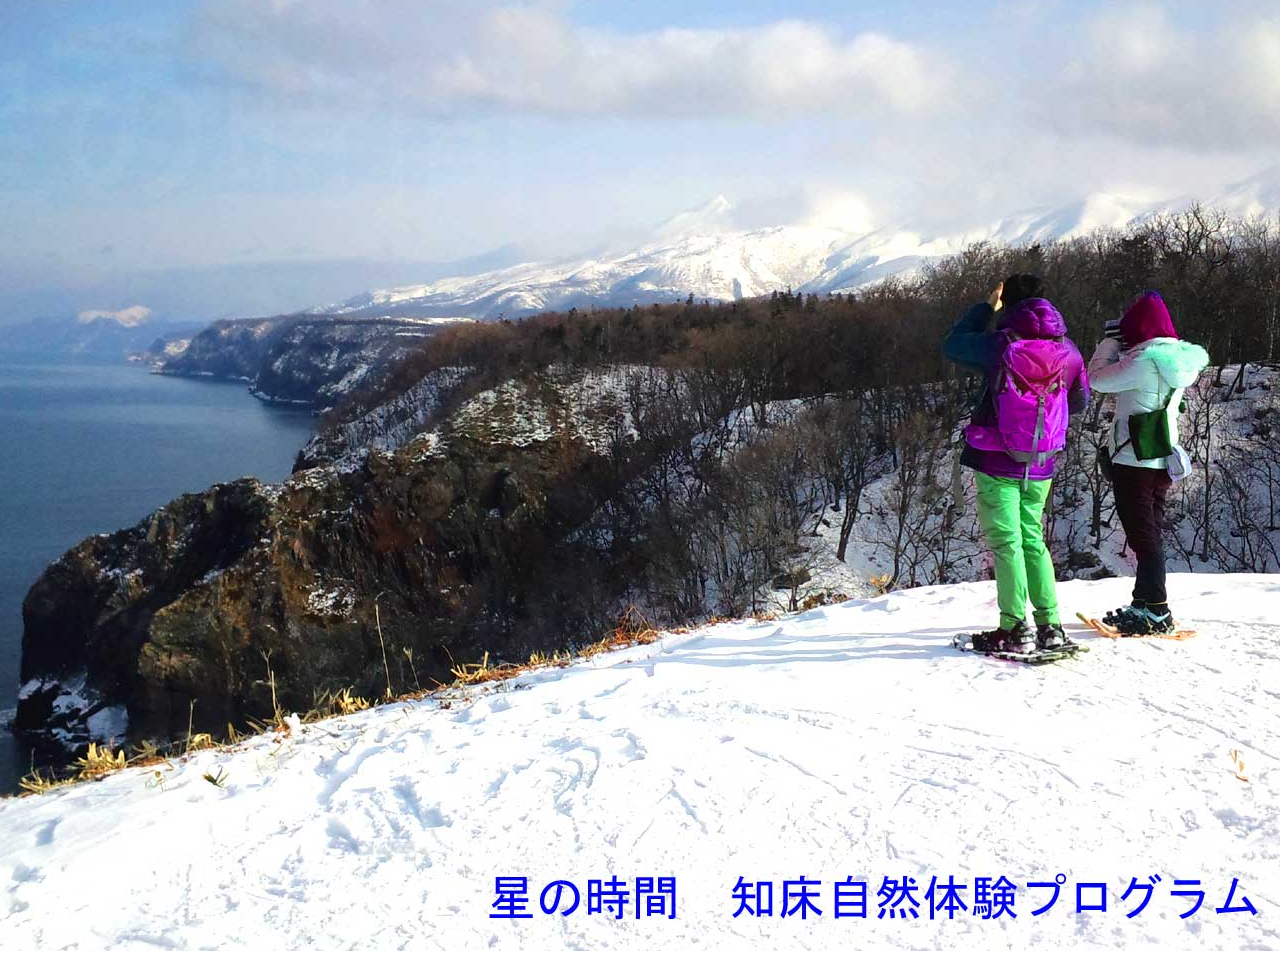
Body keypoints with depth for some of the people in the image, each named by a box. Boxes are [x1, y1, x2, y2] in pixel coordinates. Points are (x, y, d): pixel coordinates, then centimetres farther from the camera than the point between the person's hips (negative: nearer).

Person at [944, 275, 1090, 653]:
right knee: (1033, 540, 16)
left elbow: (952, 345, 3)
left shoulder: (1000, 344, -14)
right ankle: (1050, 625, 13)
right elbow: (1080, 401, 14)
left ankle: (1015, 629, -3)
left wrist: (986, 307, 10)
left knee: (1005, 542, -1)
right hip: (1040, 465, 5)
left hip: (996, 463, -5)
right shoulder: (1068, 351, 0)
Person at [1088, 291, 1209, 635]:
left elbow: (1098, 379, -11)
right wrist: (1122, 348, 11)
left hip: (1134, 459, -9)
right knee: (1149, 533, 15)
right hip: (1161, 460, 9)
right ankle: (1145, 603, 24)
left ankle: (1156, 610, -5)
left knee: (1142, 533, -5)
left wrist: (1110, 344, 2)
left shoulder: (1144, 360, -19)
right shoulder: (1180, 359, 8)